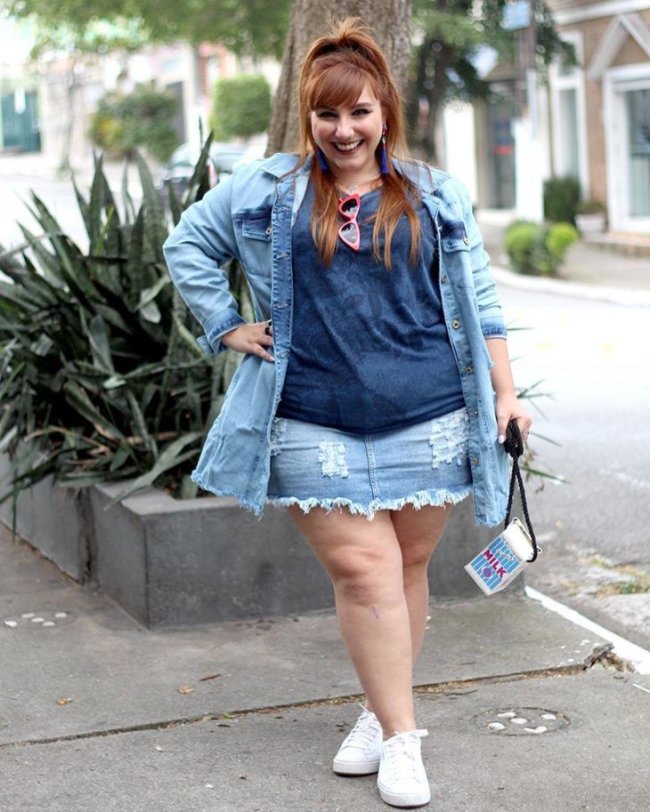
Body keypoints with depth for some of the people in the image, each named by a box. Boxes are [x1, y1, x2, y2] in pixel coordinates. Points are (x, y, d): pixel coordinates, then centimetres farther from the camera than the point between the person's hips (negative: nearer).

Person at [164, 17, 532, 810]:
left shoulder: (435, 196, 9)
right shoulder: (267, 190, 6)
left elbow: (476, 301, 11)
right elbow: (188, 244, 17)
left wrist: (504, 393, 5)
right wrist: (227, 328, 8)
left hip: (426, 419, 1)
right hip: (316, 426, -1)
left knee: (407, 568, 8)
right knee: (363, 571, -5)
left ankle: (383, 711, 23)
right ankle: (398, 736, 2)